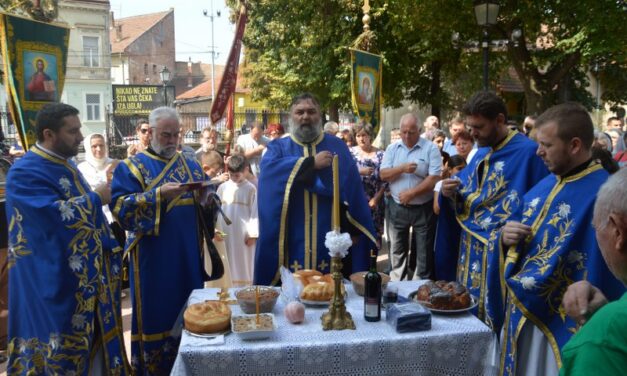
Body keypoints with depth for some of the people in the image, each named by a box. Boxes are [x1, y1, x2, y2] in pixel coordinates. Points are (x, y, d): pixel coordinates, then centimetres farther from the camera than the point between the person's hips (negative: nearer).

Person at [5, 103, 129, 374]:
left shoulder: (65, 164, 12)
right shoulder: (25, 172, -17)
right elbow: (57, 215, -28)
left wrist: (106, 243, 15)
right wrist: (96, 198, -15)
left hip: (86, 274, 9)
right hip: (55, 280, -9)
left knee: (91, 338, 16)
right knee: (62, 349, 3)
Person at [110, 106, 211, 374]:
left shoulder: (191, 164, 12)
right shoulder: (132, 167, -2)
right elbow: (120, 207, -14)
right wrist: (158, 195, -25)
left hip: (188, 255, 5)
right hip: (153, 257, -4)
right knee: (155, 313, 3)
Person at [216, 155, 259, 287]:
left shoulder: (250, 189, -4)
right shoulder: (222, 187, 5)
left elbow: (254, 212, -5)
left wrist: (252, 234, -8)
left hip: (243, 234, -3)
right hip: (226, 232, 3)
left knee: (243, 265, 4)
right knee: (227, 265, 7)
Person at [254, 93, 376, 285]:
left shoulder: (337, 147, 10)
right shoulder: (278, 147, 9)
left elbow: (353, 192, 3)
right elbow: (269, 169, -15)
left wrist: (355, 231, -5)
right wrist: (312, 163, -13)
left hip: (330, 242, 1)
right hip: (291, 243, 0)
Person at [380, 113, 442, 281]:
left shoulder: (431, 148, -7)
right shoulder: (392, 149, 4)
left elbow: (434, 178, -14)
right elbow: (383, 175, -3)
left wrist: (411, 193, -17)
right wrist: (402, 168, -20)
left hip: (423, 209, -3)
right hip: (397, 208, 3)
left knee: (424, 252, 6)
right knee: (397, 249, 15)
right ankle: (397, 283, 29)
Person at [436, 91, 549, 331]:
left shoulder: (528, 152, -12)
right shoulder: (480, 154, 12)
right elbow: (463, 200, 17)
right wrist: (450, 193, -4)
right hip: (468, 252, 7)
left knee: (495, 322, 2)